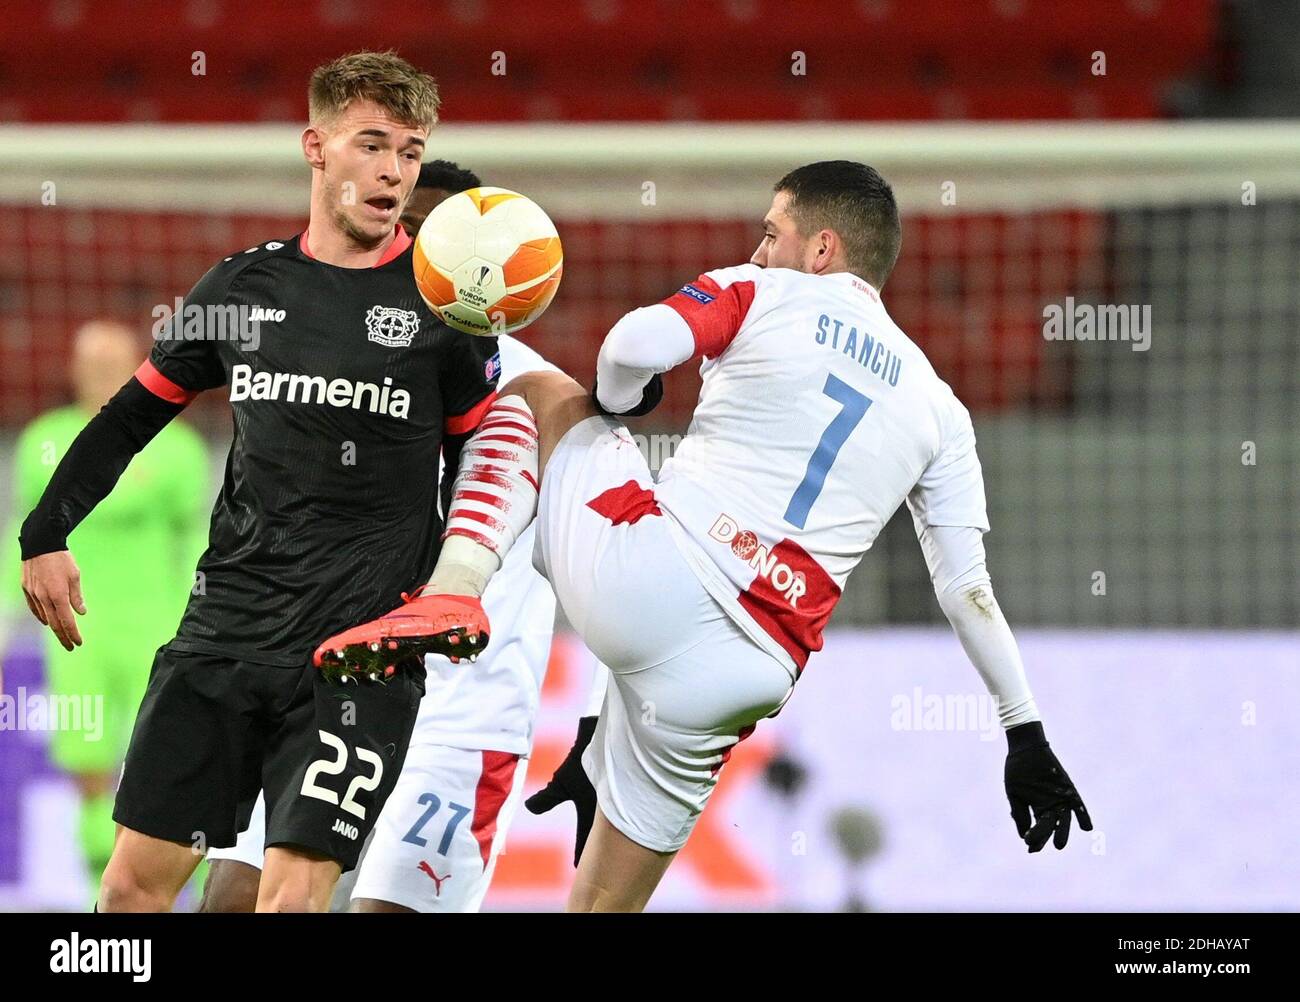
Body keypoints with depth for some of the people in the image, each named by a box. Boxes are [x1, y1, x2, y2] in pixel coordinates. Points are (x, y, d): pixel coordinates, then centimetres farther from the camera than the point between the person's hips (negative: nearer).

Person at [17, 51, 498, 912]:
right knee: (134, 885, 3)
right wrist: (46, 534, 10)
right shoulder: (245, 285, 8)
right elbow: (134, 415, 18)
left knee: (293, 893, -15)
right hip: (223, 636, 4)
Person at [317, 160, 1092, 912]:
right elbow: (968, 589, 15)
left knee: (538, 393, 24)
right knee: (607, 900, 17)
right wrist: (1026, 733, 19)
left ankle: (454, 590, 0)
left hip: (636, 572, -4)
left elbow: (636, 346, -12)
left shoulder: (762, 295, 7)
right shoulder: (938, 409, 18)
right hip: (744, 673, 4)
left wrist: (615, 397, 11)